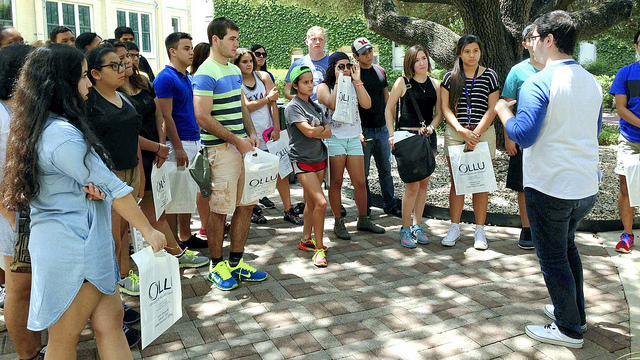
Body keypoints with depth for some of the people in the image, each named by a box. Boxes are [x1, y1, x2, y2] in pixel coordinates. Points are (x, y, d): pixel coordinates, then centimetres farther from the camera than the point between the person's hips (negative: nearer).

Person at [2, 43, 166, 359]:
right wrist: (149, 231, -6)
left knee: (109, 321, 13)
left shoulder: (39, 127, 9)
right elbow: (113, 189, -16)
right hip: (73, 248, -9)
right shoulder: (63, 135, -22)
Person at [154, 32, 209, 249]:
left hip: (194, 141, 9)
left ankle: (185, 237, 26)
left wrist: (199, 140, 18)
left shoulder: (187, 77, 16)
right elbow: (165, 116, -16)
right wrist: (178, 148, -19)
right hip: (179, 144, -9)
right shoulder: (165, 78, -11)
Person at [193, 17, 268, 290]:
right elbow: (203, 117, -18)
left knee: (246, 205, 11)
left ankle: (236, 262, 24)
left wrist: (251, 133, 6)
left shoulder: (235, 70, 15)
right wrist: (236, 140, -16)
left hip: (242, 146, 8)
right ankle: (216, 266, 17)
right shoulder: (206, 74, -11)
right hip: (221, 150, -8)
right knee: (219, 210, 0)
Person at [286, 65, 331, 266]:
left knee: (311, 202, 12)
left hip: (319, 158, 7)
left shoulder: (316, 106, 12)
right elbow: (309, 131, -20)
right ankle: (319, 248, -4)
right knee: (321, 202, -14)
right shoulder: (293, 107, -9)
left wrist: (315, 131, -11)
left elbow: (328, 132, 5)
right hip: (302, 160, -7)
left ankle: (306, 240, 26)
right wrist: (321, 127, -1)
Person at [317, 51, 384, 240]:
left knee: (360, 182, 4)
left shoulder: (354, 86, 13)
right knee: (336, 182, 1)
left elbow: (367, 104, -4)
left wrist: (357, 80, -4)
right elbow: (333, 105, -19)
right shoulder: (324, 87, 1)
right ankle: (338, 223, 12)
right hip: (334, 138, -4)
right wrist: (338, 82, -13)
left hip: (354, 138, 4)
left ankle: (363, 220, 19)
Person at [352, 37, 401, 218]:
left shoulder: (380, 71, 11)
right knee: (363, 173, 4)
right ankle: (365, 209, 16)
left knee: (385, 170, 13)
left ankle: (390, 205, 24)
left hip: (382, 128, 5)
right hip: (364, 130, -5)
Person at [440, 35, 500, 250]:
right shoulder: (450, 77, 7)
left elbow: (492, 109, -1)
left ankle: (480, 231, 10)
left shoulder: (490, 76, 4)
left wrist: (476, 132, -12)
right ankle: (454, 227, 14)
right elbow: (445, 108, 3)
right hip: (455, 133, 1)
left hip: (483, 133, -1)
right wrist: (462, 130, -11)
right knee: (456, 182, 4)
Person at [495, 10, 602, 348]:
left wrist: (503, 111, -6)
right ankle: (574, 312, 38)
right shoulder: (591, 82, 8)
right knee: (567, 246, 25)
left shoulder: (538, 83, -18)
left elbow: (523, 136, -23)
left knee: (553, 257, 7)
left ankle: (569, 329, 20)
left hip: (550, 187, -8)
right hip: (587, 186, 8)